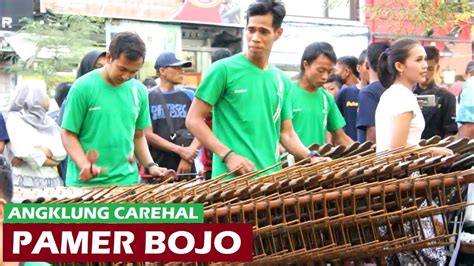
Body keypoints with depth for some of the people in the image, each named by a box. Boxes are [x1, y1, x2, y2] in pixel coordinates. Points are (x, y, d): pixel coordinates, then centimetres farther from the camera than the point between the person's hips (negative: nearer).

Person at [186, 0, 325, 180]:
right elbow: (193, 120, -6)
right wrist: (228, 155, -16)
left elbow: (286, 133, 15)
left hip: (272, 177, 5)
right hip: (232, 178, -5)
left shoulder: (282, 81, 11)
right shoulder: (223, 69, -5)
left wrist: (311, 157, -2)